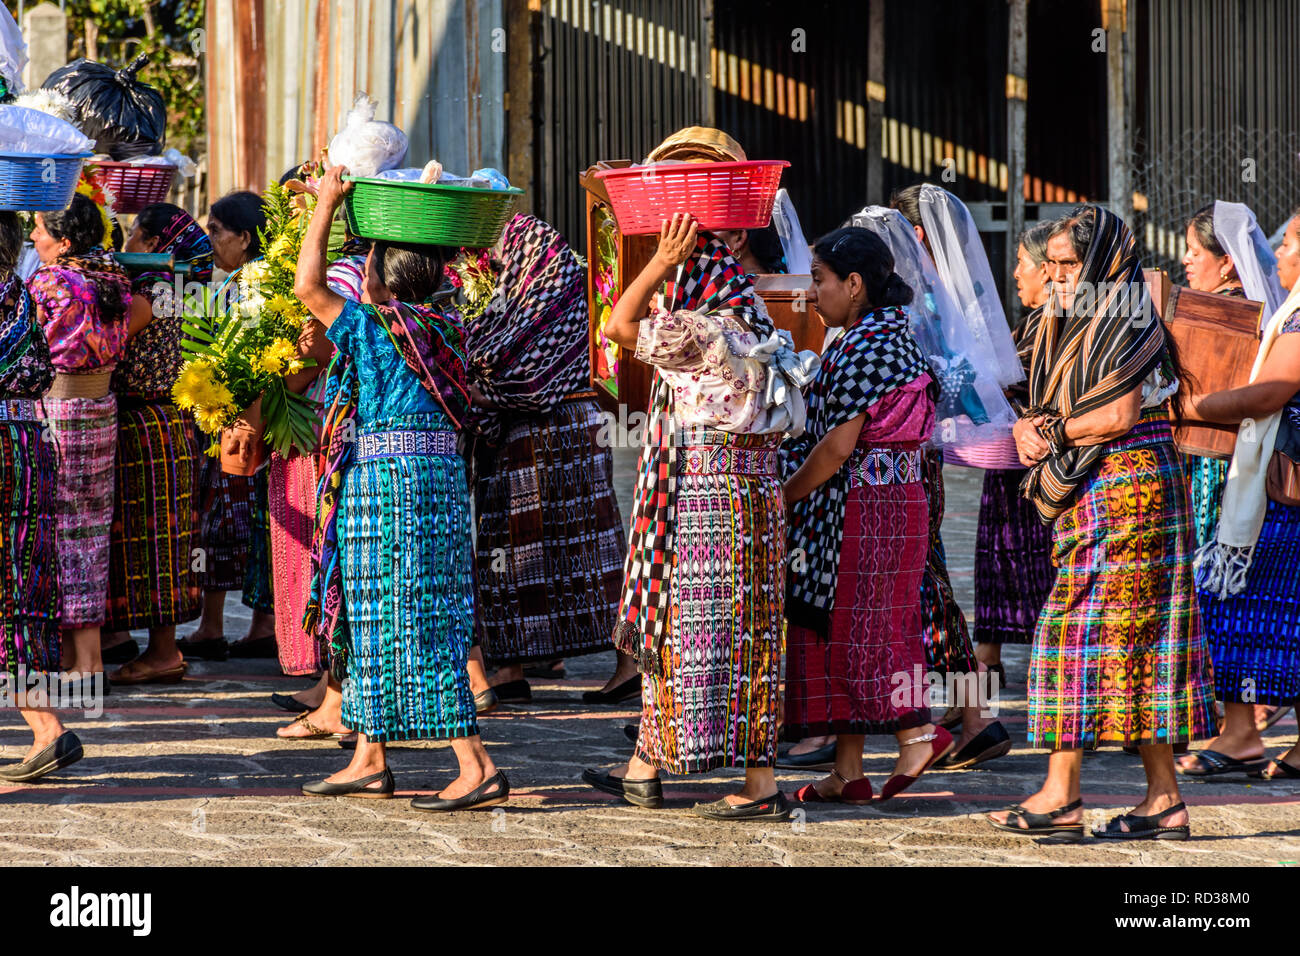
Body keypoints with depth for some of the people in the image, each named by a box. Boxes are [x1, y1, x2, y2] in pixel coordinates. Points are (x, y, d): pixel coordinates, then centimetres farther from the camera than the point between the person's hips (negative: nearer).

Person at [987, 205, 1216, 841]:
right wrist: (1028, 429, -6)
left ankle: (1061, 795, -9)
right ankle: (1165, 801, 6)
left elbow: (1120, 415, -19)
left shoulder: (1129, 325, -10)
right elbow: (1041, 413, 16)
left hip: (1126, 494, -9)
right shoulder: (1068, 328, 18)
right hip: (1089, 500, 9)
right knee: (1139, 642, 6)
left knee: (1082, 629, -10)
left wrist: (1054, 431, -6)